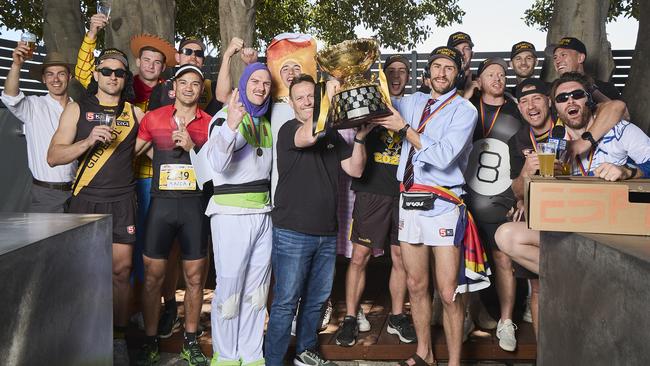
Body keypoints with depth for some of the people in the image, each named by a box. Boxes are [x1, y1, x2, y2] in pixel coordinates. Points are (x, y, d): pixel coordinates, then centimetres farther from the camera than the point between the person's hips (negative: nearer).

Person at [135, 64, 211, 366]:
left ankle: (190, 341, 21)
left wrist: (192, 147, -11)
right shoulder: (153, 118, 6)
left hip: (195, 205, 0)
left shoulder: (210, 123, 6)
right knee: (152, 276, 3)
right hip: (161, 203, 0)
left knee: (194, 277, 6)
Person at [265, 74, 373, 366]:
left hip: (326, 233, 6)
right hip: (292, 233, -6)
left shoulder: (332, 134, 13)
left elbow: (355, 170, 7)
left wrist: (360, 137, -7)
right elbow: (309, 136, -27)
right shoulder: (288, 130, -4)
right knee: (286, 303, -1)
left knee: (316, 299, 16)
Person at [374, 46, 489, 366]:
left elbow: (443, 156, -16)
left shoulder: (464, 109, -3)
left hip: (442, 205, -5)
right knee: (416, 285, 13)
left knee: (449, 292, -3)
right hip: (409, 201, 5)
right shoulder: (414, 101, 13)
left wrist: (404, 127, -13)